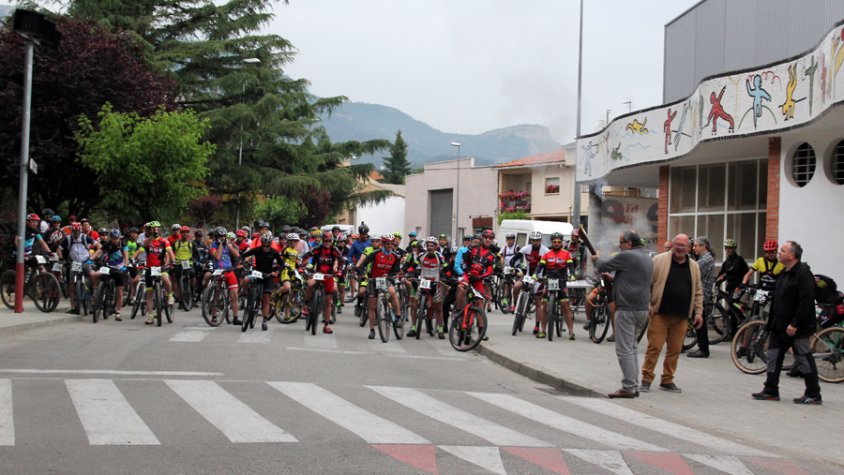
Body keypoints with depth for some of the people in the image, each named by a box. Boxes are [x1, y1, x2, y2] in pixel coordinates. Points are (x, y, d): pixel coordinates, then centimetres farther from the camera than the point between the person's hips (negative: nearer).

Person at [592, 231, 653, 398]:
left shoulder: (626, 256, -13)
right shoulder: (648, 259, 16)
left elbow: (603, 267, -3)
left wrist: (596, 259, 18)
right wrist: (614, 279, 22)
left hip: (627, 309, -9)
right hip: (642, 309, 9)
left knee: (625, 349, -6)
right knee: (632, 347, 16)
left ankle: (628, 387, -7)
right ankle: (634, 385, 18)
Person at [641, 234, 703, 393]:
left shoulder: (694, 266, 12)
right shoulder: (659, 260, -1)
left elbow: (698, 292, 17)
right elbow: (647, 283, 0)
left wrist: (698, 312, 11)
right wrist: (647, 305, -7)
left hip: (681, 316, 4)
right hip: (660, 313, -4)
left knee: (675, 349, 6)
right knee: (654, 347, -4)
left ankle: (667, 380, 17)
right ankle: (646, 379, 6)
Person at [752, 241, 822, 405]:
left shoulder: (803, 273, -17)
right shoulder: (785, 273, 14)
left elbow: (806, 302, -24)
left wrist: (795, 325, -25)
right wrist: (772, 323, 17)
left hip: (797, 329, -10)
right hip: (780, 327, 10)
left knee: (804, 360, -1)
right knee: (774, 358, 11)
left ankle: (813, 395, 8)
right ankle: (771, 391, 18)